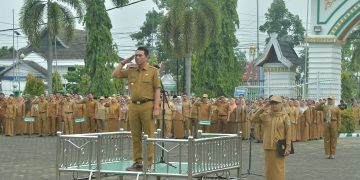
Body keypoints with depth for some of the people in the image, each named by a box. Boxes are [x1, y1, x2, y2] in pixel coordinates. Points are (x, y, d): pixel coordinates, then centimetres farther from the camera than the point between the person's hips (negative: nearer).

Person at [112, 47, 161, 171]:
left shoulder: (153, 71, 1)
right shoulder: (130, 70, 13)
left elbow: (157, 90, -3)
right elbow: (115, 74, 13)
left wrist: (156, 108, -11)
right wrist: (123, 62, 9)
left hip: (147, 106, -5)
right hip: (133, 106, 5)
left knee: (149, 136, -3)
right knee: (135, 136, 7)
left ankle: (148, 164, 0)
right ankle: (137, 162, 14)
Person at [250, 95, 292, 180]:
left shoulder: (284, 116, -4)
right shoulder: (266, 116, 7)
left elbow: (288, 133, -6)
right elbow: (253, 119, 1)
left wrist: (288, 147, -11)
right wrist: (262, 109, -5)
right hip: (268, 147, 4)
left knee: (278, 169, -1)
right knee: (269, 169, 10)